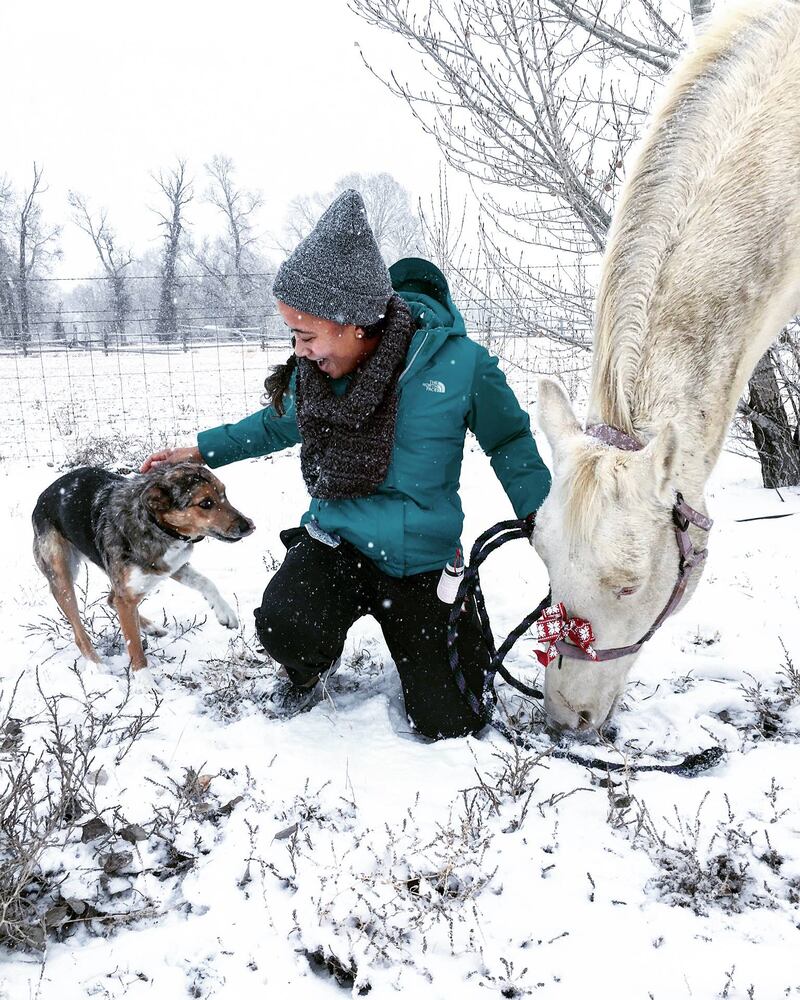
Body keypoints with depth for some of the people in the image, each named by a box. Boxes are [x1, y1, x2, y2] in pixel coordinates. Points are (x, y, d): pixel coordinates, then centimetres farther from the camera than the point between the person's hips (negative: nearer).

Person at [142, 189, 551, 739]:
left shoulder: (456, 363, -20)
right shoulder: (314, 369, -7)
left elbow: (510, 442, -3)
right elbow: (282, 422, 16)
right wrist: (203, 450, 15)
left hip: (421, 563, -1)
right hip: (336, 543, 2)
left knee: (449, 723, 2)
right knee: (284, 626, -31)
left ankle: (464, 629, 36)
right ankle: (314, 665, 10)